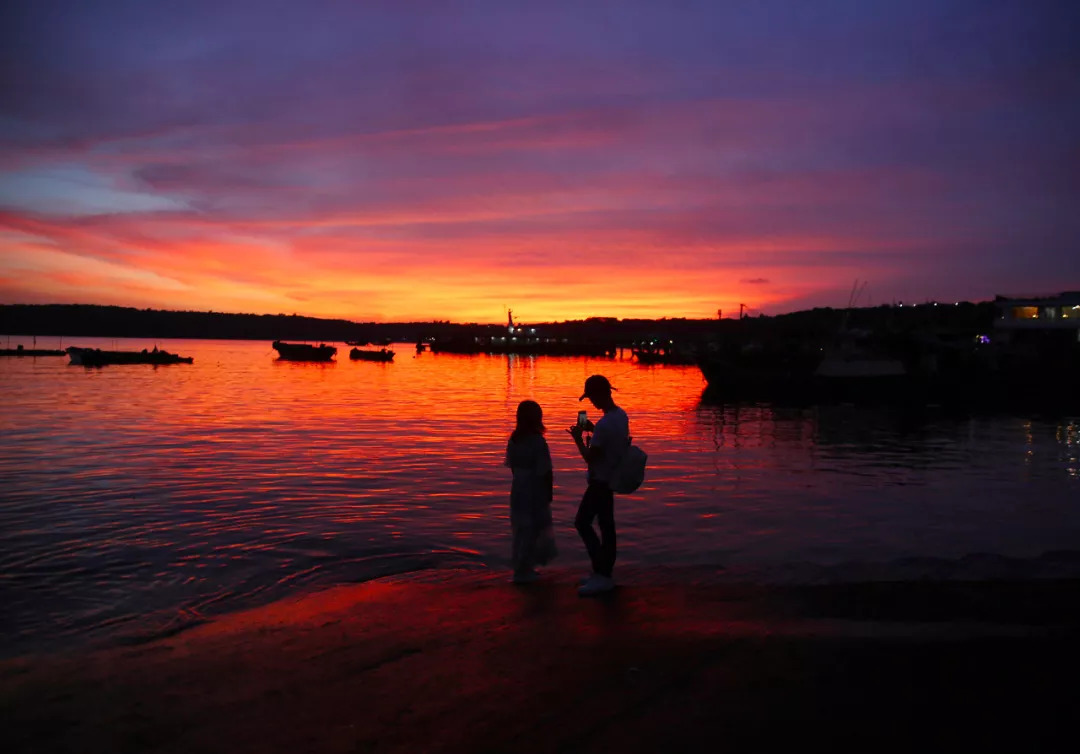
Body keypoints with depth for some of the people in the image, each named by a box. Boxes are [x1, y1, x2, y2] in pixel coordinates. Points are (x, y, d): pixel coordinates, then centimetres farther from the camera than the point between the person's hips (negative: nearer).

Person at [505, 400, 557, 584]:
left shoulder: (514, 439, 1)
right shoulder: (537, 441, -18)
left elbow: (513, 466, 7)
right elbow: (545, 472, -15)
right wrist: (549, 493, -4)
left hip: (518, 490, 7)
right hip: (535, 492, -7)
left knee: (521, 529, 17)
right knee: (532, 530, 4)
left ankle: (524, 568, 28)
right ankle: (523, 572, 10)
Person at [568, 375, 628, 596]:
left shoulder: (604, 424, -25)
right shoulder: (622, 416, 4)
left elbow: (590, 458, -21)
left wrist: (578, 439, -7)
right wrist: (593, 430, 12)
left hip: (600, 481, -9)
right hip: (612, 478, 9)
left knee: (582, 522, -4)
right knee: (606, 524, 14)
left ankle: (602, 574, -4)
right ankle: (604, 572, 22)